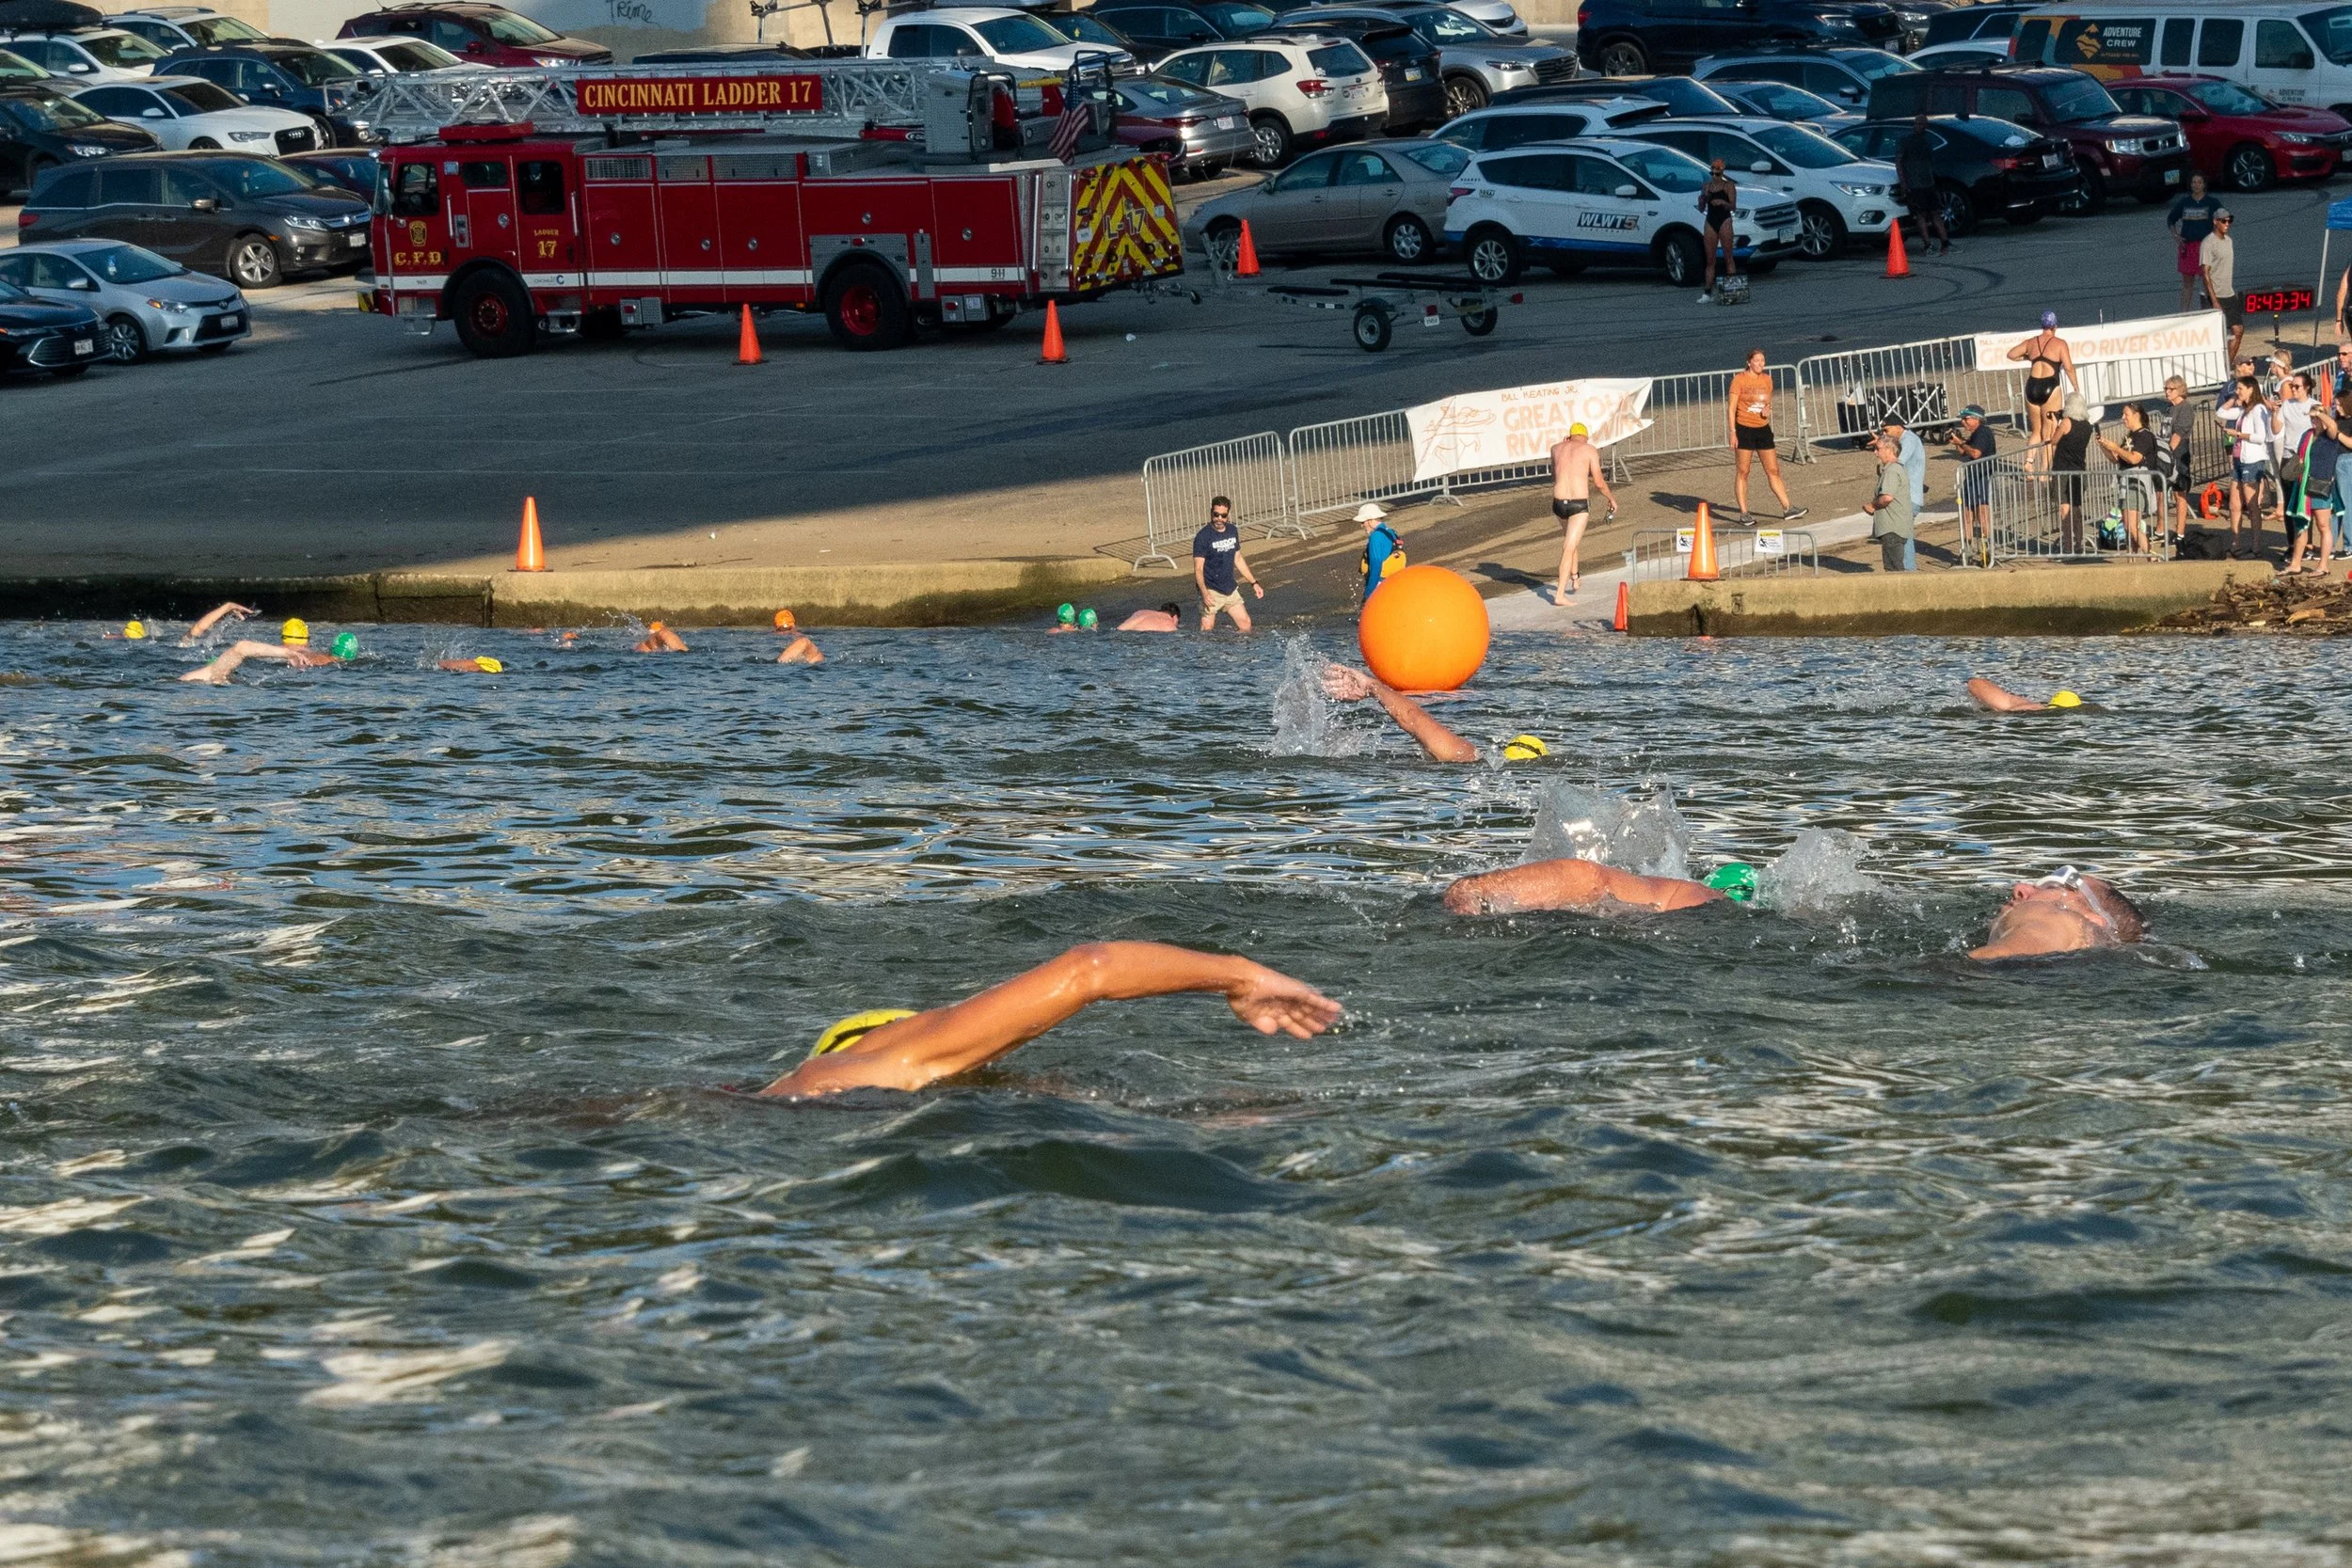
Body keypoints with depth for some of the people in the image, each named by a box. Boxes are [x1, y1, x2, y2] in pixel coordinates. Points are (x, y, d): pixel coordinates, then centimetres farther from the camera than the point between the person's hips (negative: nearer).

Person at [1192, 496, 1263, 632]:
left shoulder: (1232, 531, 7)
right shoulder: (1203, 537, -13)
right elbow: (1198, 569, -16)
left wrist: (1254, 583, 17)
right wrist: (1204, 593, -30)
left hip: (1230, 590, 6)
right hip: (1212, 591, -6)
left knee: (1245, 625, 7)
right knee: (1206, 632, -9)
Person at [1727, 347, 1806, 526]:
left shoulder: (1767, 380, 10)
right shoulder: (1739, 380, -7)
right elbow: (1731, 407, -8)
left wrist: (1768, 410, -2)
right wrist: (1732, 432, -14)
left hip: (1763, 429, 5)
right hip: (1744, 429, -5)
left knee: (1773, 471, 6)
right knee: (1742, 472, 0)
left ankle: (1787, 509, 11)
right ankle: (1744, 514, 5)